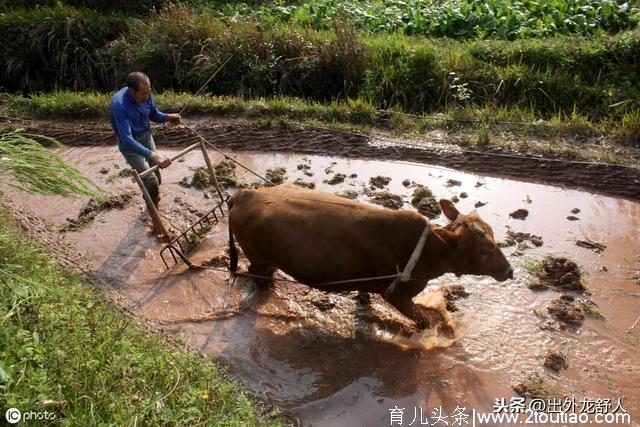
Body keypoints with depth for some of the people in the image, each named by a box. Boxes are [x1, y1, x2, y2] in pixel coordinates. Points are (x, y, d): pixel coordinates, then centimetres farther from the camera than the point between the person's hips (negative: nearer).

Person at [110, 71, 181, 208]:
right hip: (130, 143, -6)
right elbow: (127, 140, -40)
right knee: (151, 181, -9)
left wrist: (168, 117, -18)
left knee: (156, 176, 12)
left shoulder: (146, 95, -15)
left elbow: (154, 115, 5)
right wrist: (153, 155, -50)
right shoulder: (119, 106, -34)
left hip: (146, 136, 6)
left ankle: (155, 205, 39)